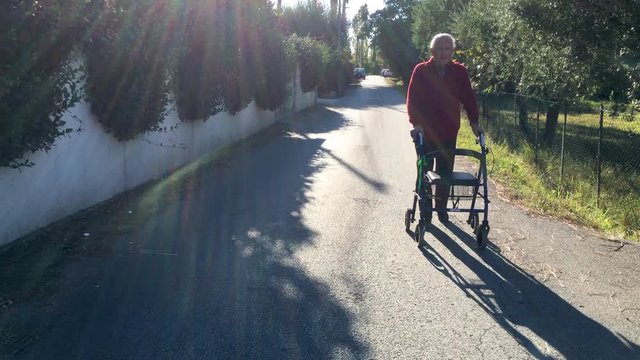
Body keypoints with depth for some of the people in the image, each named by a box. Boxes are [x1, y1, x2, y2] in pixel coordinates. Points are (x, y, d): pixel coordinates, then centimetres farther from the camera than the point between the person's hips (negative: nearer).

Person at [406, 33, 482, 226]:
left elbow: (468, 98, 3)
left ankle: (441, 208, 24)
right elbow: (412, 99, -8)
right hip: (425, 131, -1)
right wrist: (416, 123, -19)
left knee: (445, 173, 8)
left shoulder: (459, 71, 1)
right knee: (425, 172, 6)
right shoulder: (421, 71, -5)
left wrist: (474, 122, -6)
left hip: (448, 132, 2)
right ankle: (425, 211, 16)